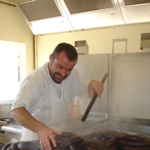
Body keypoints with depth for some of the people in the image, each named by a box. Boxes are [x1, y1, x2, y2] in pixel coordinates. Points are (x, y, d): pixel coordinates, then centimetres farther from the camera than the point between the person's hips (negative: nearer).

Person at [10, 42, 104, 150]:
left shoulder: (73, 75, -3)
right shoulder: (34, 79, -25)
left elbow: (86, 90, 12)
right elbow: (16, 111, -35)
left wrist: (93, 84, -12)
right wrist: (40, 128, -51)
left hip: (60, 134, 4)